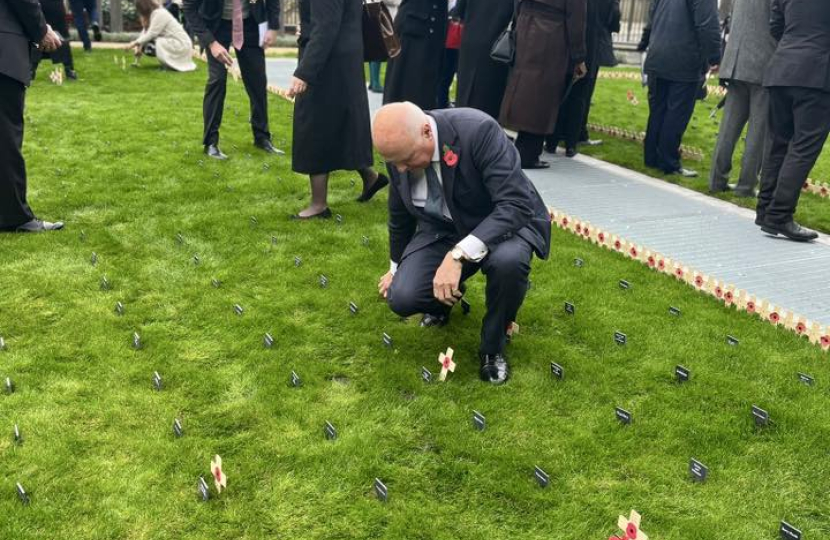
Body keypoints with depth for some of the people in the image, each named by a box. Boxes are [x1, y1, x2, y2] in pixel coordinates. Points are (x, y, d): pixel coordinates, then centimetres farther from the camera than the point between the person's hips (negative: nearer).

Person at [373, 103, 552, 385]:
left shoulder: (478, 130, -30)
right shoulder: (400, 151, -12)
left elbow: (516, 205, -34)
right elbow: (399, 214, 7)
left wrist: (458, 255, -42)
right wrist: (396, 268, 21)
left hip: (504, 221, -3)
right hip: (441, 231, 4)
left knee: (509, 260, -38)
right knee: (401, 297, -20)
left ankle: (493, 346, -9)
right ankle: (444, 297, 19)